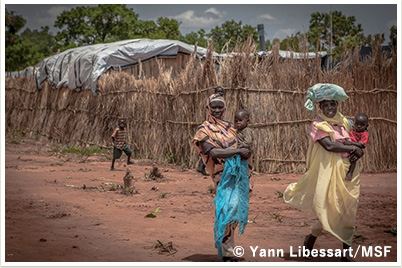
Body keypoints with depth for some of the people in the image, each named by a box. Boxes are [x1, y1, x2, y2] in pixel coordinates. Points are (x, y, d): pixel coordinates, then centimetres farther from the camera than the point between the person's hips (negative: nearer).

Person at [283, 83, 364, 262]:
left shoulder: (344, 123, 11)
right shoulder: (318, 125, -7)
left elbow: (357, 142, 19)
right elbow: (329, 145, -21)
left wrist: (358, 152, -5)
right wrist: (353, 149, -13)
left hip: (348, 173, 6)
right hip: (329, 174, -6)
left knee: (348, 213, 6)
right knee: (332, 214, -5)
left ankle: (346, 254, 15)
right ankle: (311, 237, 23)